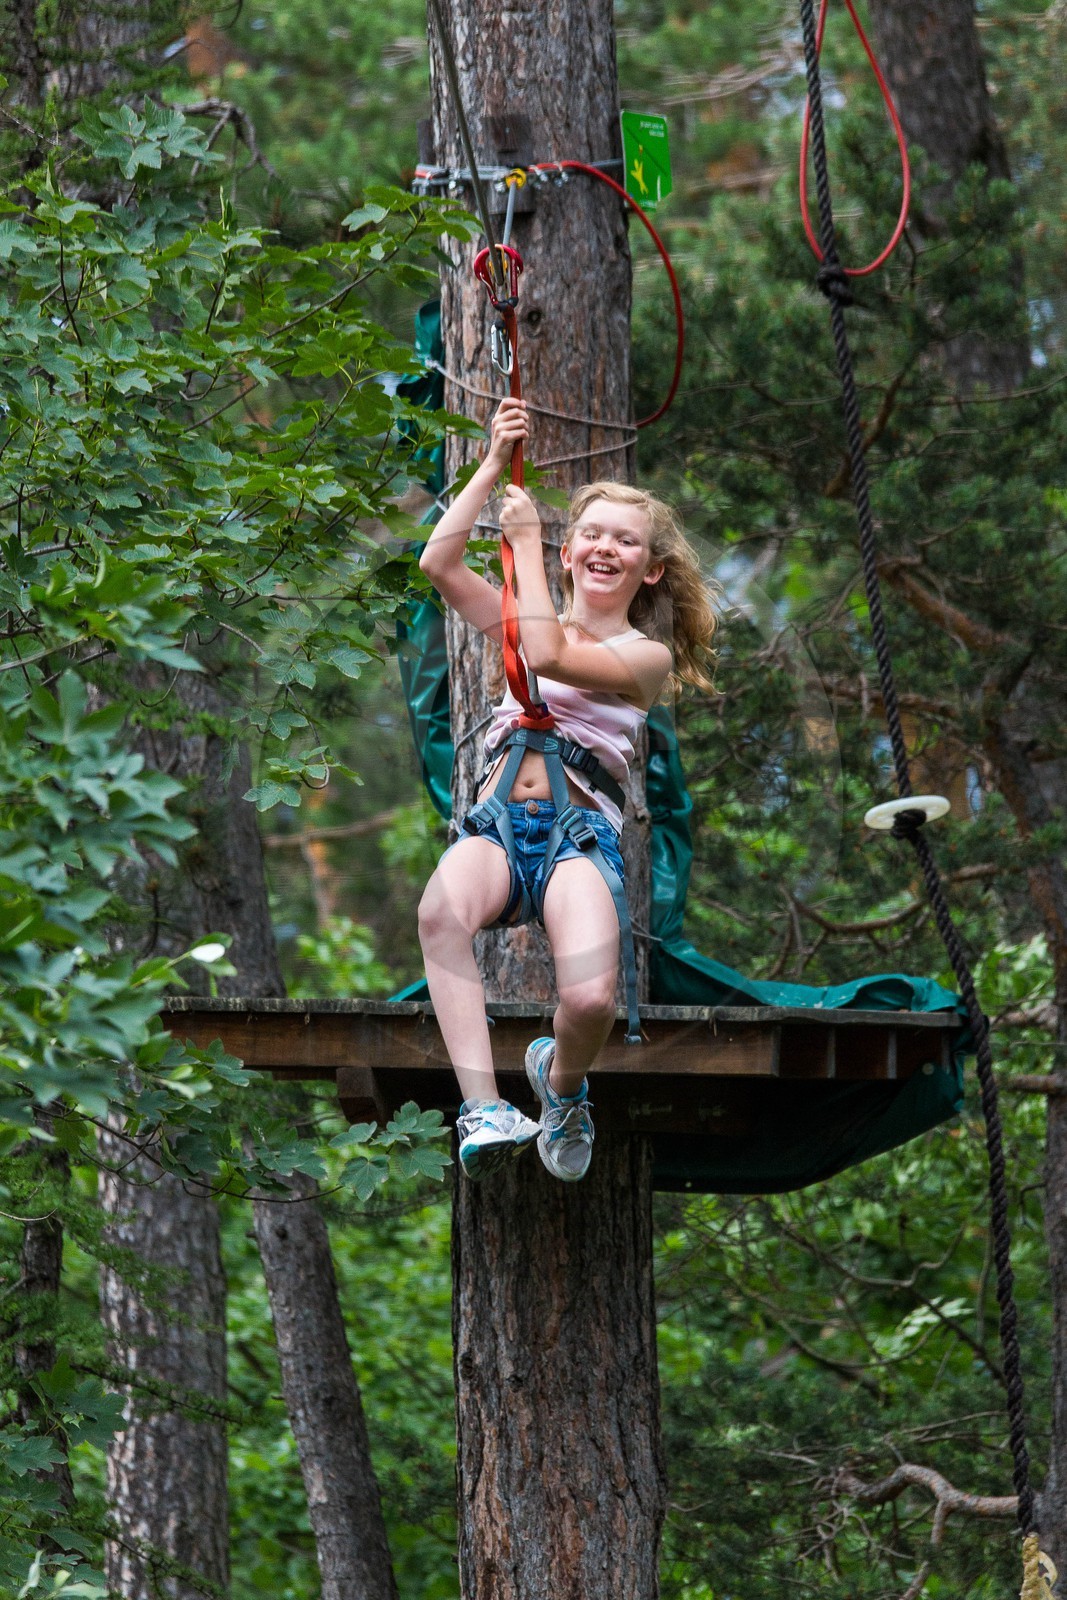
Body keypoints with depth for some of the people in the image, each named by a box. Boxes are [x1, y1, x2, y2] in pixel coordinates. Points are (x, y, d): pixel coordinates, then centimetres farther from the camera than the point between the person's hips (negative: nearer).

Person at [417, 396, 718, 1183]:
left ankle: (562, 1078, 8)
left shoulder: (648, 656, 9)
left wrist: (525, 539, 2)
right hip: (498, 822, 3)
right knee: (441, 912, -38)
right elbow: (439, 563, 10)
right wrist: (495, 464, 7)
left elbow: (546, 656, -8)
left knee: (591, 1003, -31)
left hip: (581, 832, -3)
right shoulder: (533, 620, 23)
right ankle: (485, 1110, -40)